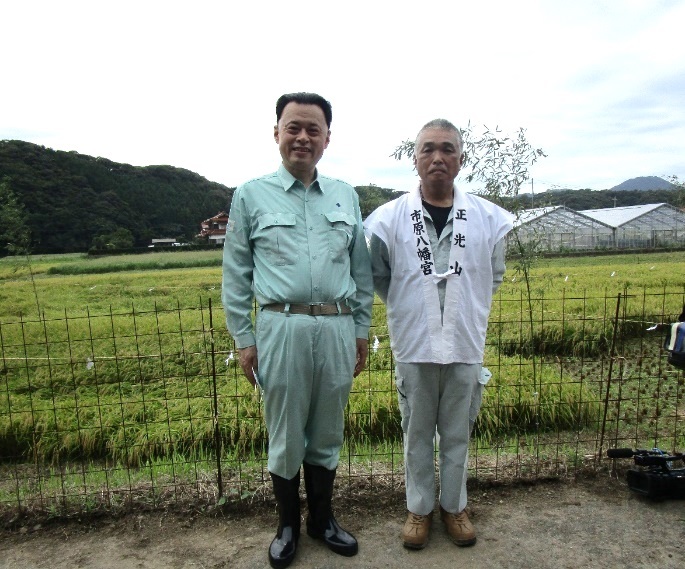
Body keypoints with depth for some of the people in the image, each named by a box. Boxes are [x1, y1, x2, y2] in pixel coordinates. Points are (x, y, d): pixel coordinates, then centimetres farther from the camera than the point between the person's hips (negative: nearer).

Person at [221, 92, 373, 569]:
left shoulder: (347, 196, 11)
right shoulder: (251, 196, 4)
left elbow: (362, 270, 13)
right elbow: (236, 275, 4)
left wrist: (362, 329, 10)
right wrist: (243, 338, 0)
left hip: (337, 328, 3)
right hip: (282, 328, -2)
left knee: (327, 434, 16)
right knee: (286, 436, 11)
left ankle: (322, 519, 38)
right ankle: (288, 525, 35)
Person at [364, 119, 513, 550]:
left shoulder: (488, 217, -2)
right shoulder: (390, 218, -6)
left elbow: (494, 277, 11)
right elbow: (379, 277, 5)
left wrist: (466, 310, 11)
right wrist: (409, 308, 5)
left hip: (466, 347, 1)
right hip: (414, 347, -1)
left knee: (457, 434, 16)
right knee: (417, 434, 14)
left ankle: (454, 506, 38)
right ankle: (419, 508, 35)